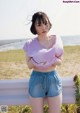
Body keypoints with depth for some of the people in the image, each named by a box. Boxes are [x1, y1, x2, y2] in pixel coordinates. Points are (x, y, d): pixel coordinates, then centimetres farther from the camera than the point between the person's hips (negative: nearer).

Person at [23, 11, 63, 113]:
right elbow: (29, 65, -4)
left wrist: (51, 59, -20)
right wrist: (35, 59, -22)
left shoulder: (56, 39, -2)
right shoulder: (30, 44, -6)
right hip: (36, 79, -1)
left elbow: (60, 61, -1)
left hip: (53, 78, 1)